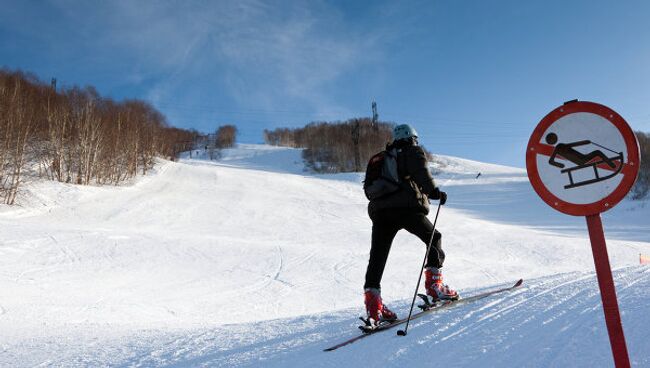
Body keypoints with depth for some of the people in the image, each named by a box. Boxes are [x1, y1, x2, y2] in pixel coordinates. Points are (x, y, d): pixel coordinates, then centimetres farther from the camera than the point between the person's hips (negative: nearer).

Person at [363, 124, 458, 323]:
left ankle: (372, 301, -15)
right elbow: (421, 172, -8)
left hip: (379, 209, 5)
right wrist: (434, 191, -20)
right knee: (434, 238, 14)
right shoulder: (414, 152, 15)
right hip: (406, 207, -5)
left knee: (377, 256, -2)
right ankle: (434, 284, 3)